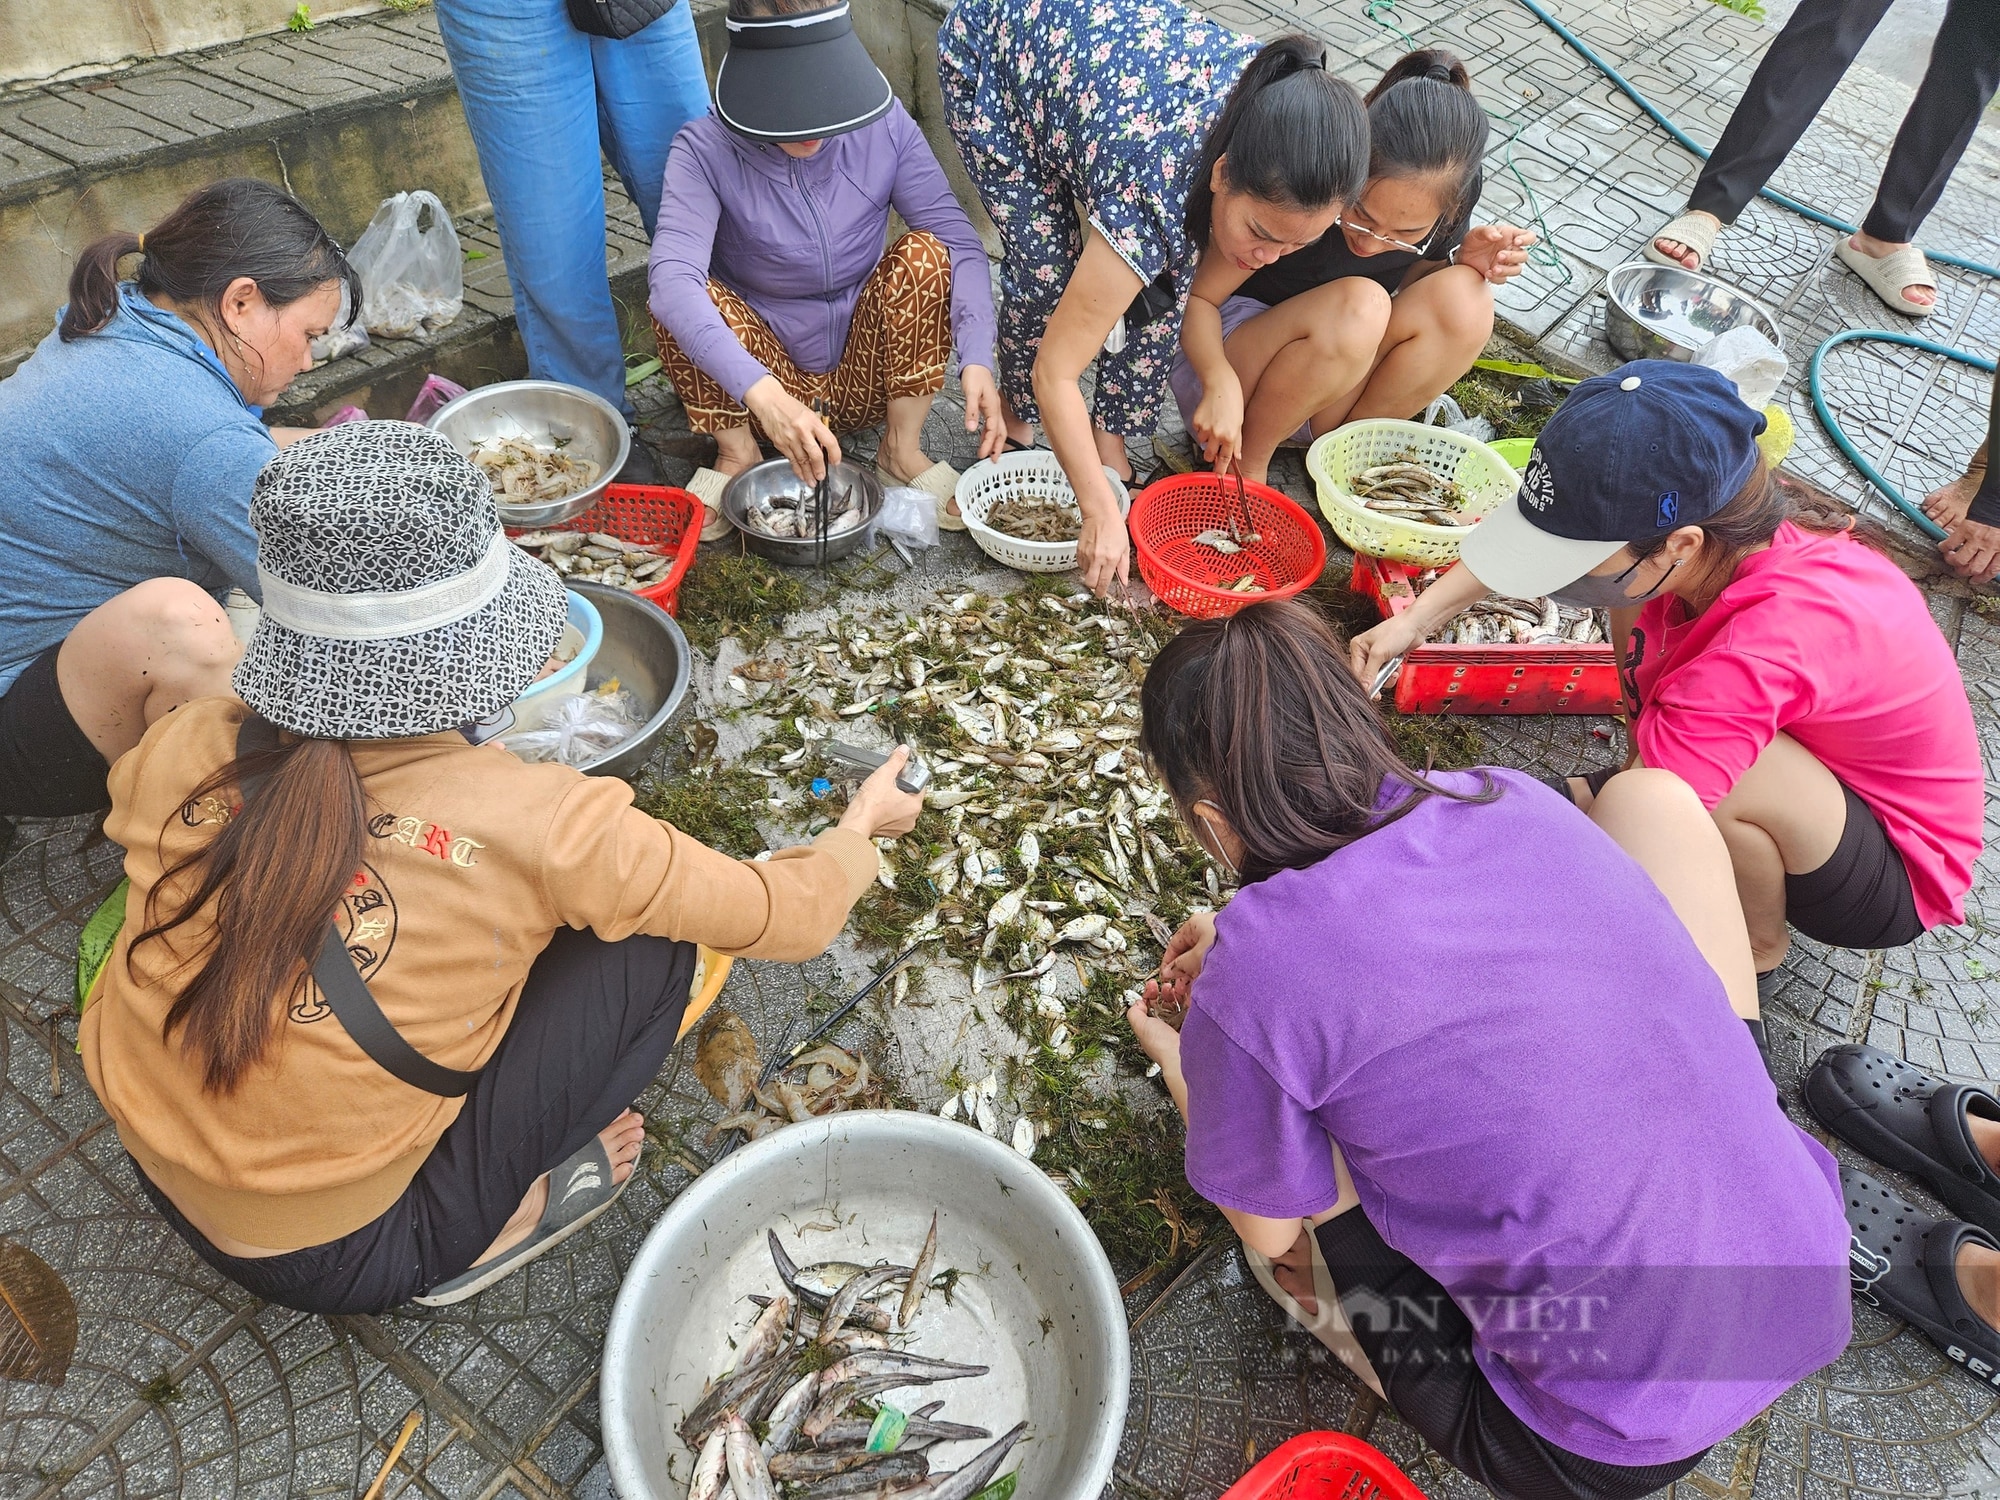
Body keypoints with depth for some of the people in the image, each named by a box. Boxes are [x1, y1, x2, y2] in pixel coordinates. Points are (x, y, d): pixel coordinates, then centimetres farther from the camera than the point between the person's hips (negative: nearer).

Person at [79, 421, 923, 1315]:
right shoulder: (533, 823, -27)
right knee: (651, 937, -5)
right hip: (337, 1261, -5)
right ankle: (476, 1230, 2)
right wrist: (860, 828, 8)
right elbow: (787, 916, -13)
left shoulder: (183, 751, -14)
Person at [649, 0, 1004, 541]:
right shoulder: (705, 150, -20)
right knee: (679, 303, -28)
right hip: (763, 373, -1)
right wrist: (762, 393, -50)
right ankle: (736, 452, -2)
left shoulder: (885, 125, -13)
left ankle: (902, 450, -8)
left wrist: (977, 360, -36)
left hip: (867, 374, 1)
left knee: (923, 253, -24)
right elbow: (673, 278, -35)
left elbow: (959, 242, -18)